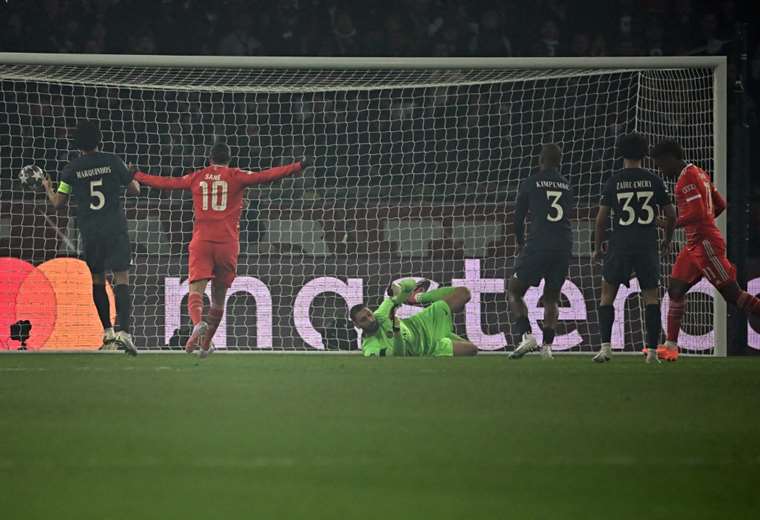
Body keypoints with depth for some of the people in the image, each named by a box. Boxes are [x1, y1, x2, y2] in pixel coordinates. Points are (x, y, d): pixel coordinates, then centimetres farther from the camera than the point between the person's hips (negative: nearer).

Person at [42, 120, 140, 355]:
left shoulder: (72, 169, 0)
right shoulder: (113, 162, -1)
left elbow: (58, 202, 4)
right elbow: (134, 189, 5)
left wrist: (47, 188, 24)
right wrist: (130, 175, 27)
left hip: (90, 232, 1)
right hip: (116, 230, -1)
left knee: (97, 280, 16)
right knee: (121, 279, -5)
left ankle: (108, 333, 14)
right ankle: (124, 331, -22)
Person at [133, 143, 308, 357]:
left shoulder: (197, 177, 11)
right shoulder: (235, 176, 4)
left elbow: (166, 183, 17)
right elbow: (265, 176, -6)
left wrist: (135, 176, 31)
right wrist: (298, 166, -4)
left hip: (201, 242, 0)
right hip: (228, 243, 0)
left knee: (195, 291, -9)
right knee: (219, 298, 14)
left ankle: (198, 323, -40)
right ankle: (206, 344, 19)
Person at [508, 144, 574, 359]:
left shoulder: (530, 184, 2)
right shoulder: (567, 186, 13)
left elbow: (518, 218, 6)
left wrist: (520, 243, 22)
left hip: (538, 245, -4)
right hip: (564, 247, 4)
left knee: (515, 291, 7)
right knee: (552, 297, 15)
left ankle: (527, 335, -12)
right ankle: (547, 345, 5)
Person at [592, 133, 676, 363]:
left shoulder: (613, 182, 0)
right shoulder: (653, 181, 3)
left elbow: (602, 217, -2)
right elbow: (670, 215, 4)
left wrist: (597, 247, 9)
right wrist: (667, 240, 21)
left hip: (620, 245, -1)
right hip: (648, 246, 1)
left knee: (607, 294, 8)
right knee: (651, 296, 6)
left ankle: (605, 346, -4)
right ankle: (652, 350, -1)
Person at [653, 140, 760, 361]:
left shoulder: (687, 179, -15)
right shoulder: (699, 173, 15)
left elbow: (697, 213, -23)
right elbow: (720, 204, 20)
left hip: (706, 243, -10)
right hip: (694, 243, 10)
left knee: (731, 292, -8)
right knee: (676, 290, 8)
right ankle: (671, 346, 11)